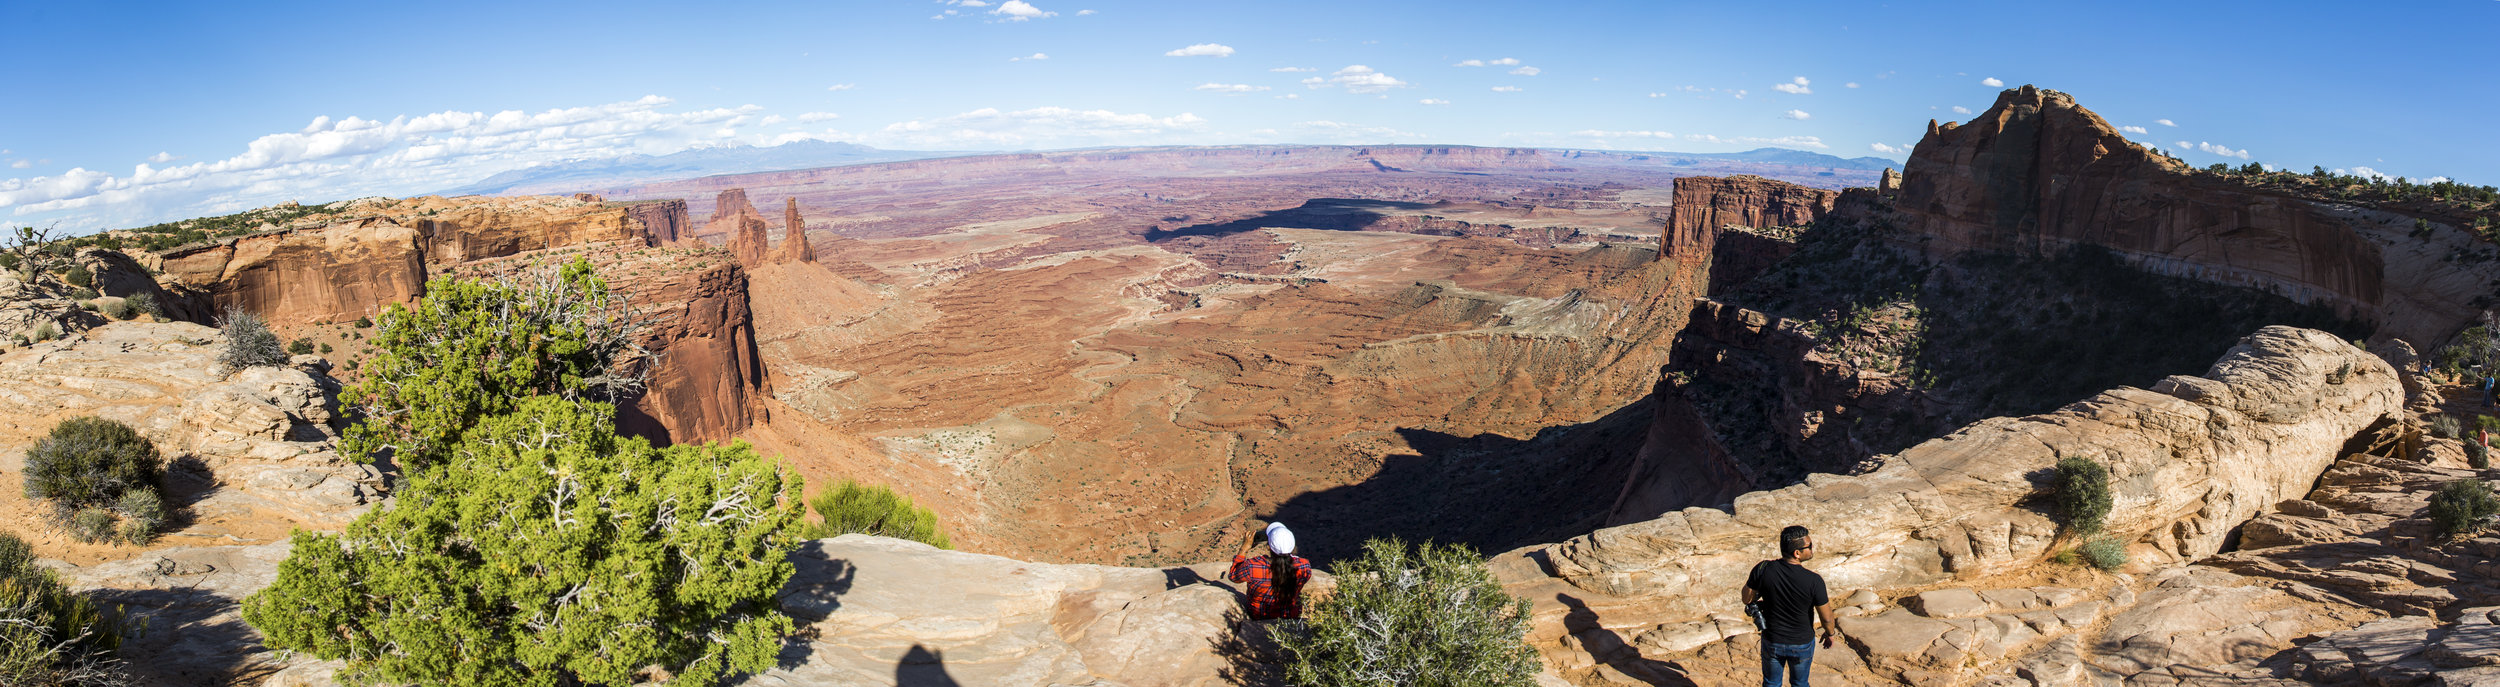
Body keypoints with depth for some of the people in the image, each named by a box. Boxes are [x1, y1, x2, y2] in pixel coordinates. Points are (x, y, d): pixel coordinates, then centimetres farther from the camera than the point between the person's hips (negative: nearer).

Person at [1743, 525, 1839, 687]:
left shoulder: (1763, 569, -24)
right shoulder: (1814, 581, -28)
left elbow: (1747, 599, -9)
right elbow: (1827, 619, -14)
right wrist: (1830, 634, 8)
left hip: (1772, 642, 1)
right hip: (1802, 644, -1)